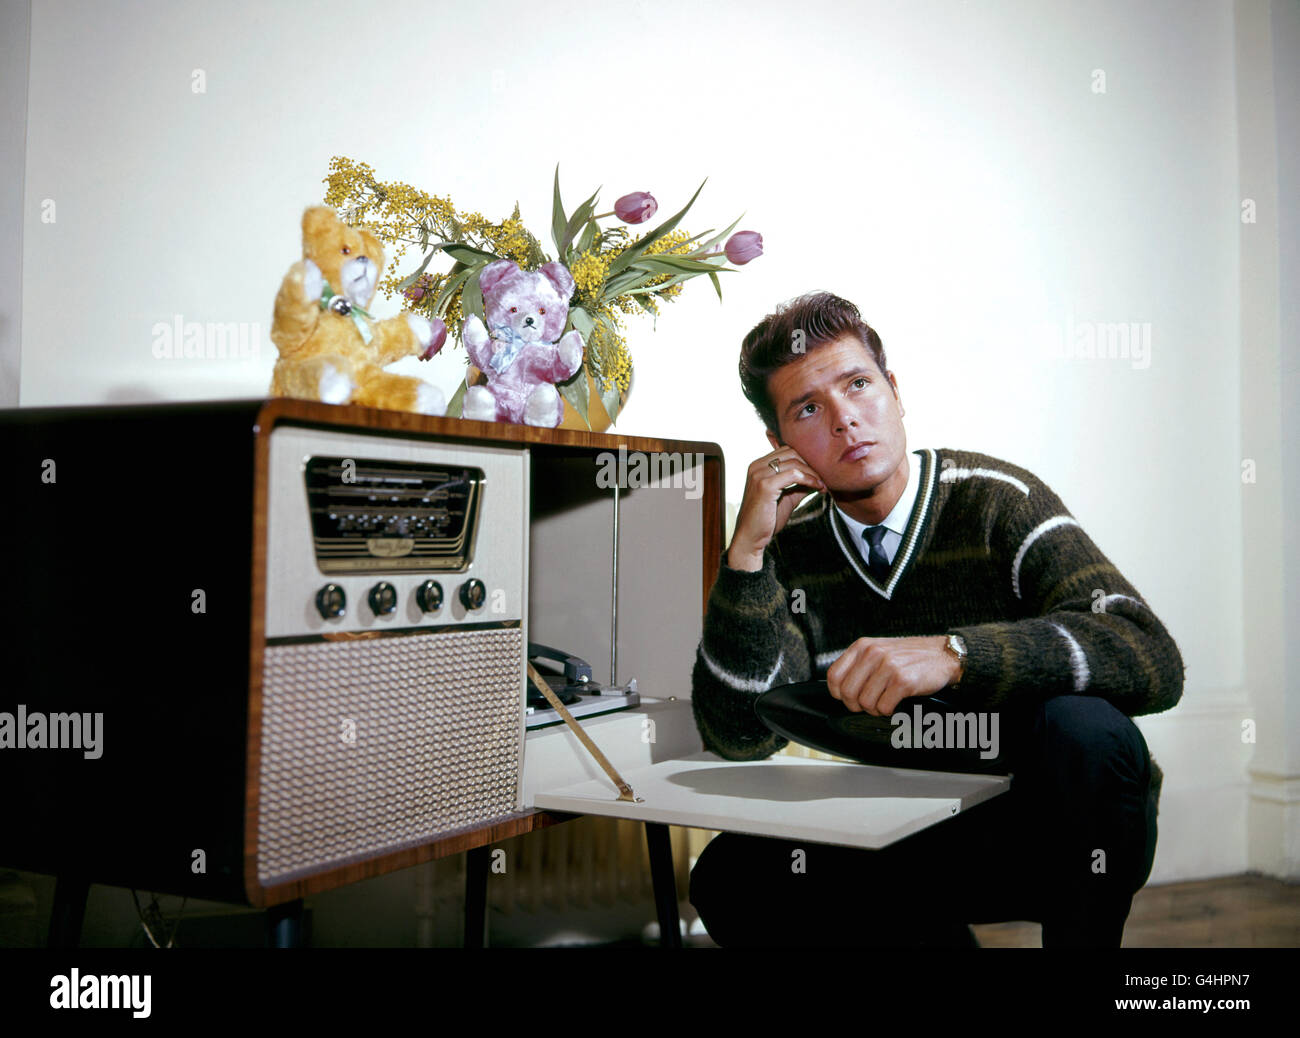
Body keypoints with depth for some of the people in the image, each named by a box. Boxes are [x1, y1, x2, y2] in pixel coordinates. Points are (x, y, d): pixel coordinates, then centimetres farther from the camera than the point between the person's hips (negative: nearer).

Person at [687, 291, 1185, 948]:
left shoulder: (996, 500, -14)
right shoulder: (791, 546, -4)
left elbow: (1153, 660, -26)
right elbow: (738, 736, -13)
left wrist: (952, 654, -40)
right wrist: (748, 548, -21)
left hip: (1062, 829, -3)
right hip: (917, 841, 3)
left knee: (1081, 725, -34)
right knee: (729, 880, -18)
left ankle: (1081, 934, -10)